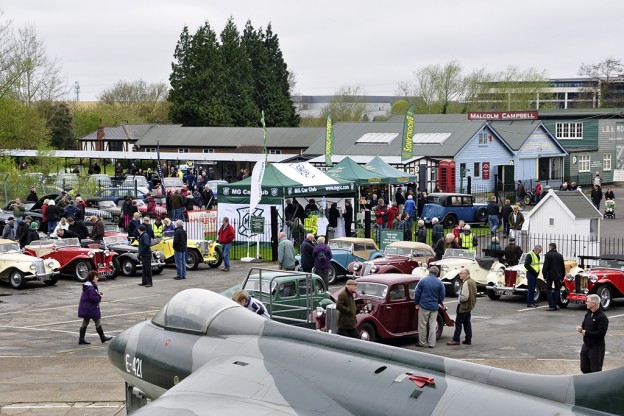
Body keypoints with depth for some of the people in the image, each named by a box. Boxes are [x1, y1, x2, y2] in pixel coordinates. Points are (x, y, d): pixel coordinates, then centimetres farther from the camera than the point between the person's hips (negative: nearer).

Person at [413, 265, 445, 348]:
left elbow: (417, 292, -5)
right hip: (434, 307, 2)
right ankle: (431, 343, 8)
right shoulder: (439, 283, -2)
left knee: (422, 325, 7)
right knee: (433, 325, 8)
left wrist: (417, 303, 6)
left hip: (424, 306, -2)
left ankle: (422, 343, 11)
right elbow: (442, 296, 3)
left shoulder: (423, 280, -7)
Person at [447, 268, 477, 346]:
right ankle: (468, 339, 16)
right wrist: (473, 303, 17)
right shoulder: (472, 282, 10)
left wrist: (460, 300, -8)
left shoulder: (466, 283, -21)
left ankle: (456, 339, -2)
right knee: (467, 323, 14)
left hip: (463, 306, -10)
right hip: (470, 306, 10)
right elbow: (474, 294, 18)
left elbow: (465, 297, -25)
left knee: (458, 323, -4)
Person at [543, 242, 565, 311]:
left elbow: (545, 266, -12)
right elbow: (563, 267, 13)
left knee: (549, 290, 2)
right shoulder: (560, 255, 10)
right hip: (558, 276, 5)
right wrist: (562, 277, 18)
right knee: (557, 290, 11)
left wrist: (544, 275, -5)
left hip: (550, 275, -5)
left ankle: (551, 306, -7)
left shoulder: (548, 255, -8)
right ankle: (555, 305, 9)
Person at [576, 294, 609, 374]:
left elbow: (601, 333, -23)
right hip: (586, 346, 8)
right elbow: (584, 326, 17)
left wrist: (586, 333, -17)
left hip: (597, 347, -8)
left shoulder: (602, 317, -16)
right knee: (584, 368, 15)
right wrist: (580, 329, -7)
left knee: (595, 371, -3)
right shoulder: (588, 314, 10)